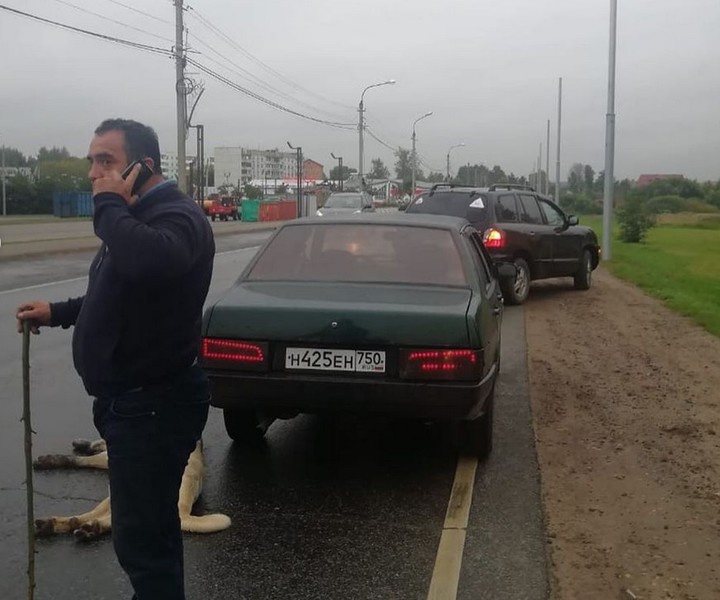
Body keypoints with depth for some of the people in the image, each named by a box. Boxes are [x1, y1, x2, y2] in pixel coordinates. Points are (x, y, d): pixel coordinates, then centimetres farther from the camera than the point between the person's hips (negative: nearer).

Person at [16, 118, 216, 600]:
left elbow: (148, 263, -43)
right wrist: (58, 312, 18)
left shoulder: (177, 216, -18)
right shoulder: (137, 216, 15)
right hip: (132, 399, 11)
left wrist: (110, 205, -27)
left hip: (154, 404, -11)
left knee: (140, 538, -5)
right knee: (150, 525, 22)